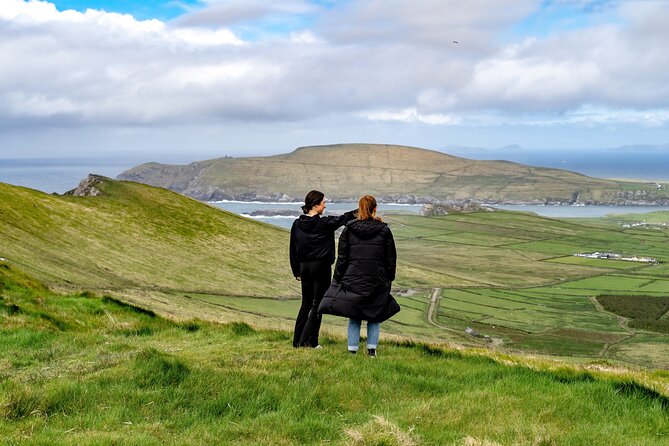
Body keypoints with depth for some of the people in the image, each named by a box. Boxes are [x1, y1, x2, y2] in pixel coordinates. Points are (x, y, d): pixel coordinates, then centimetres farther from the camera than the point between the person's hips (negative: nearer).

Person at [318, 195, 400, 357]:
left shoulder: (348, 230, -1)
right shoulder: (384, 231, 0)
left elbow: (342, 258, 1)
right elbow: (391, 259, 4)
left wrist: (337, 279, 8)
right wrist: (389, 279, 14)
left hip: (353, 280, 0)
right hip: (377, 281, 0)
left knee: (354, 317, 8)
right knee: (375, 316, 12)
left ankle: (352, 348, 6)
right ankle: (372, 348, 10)